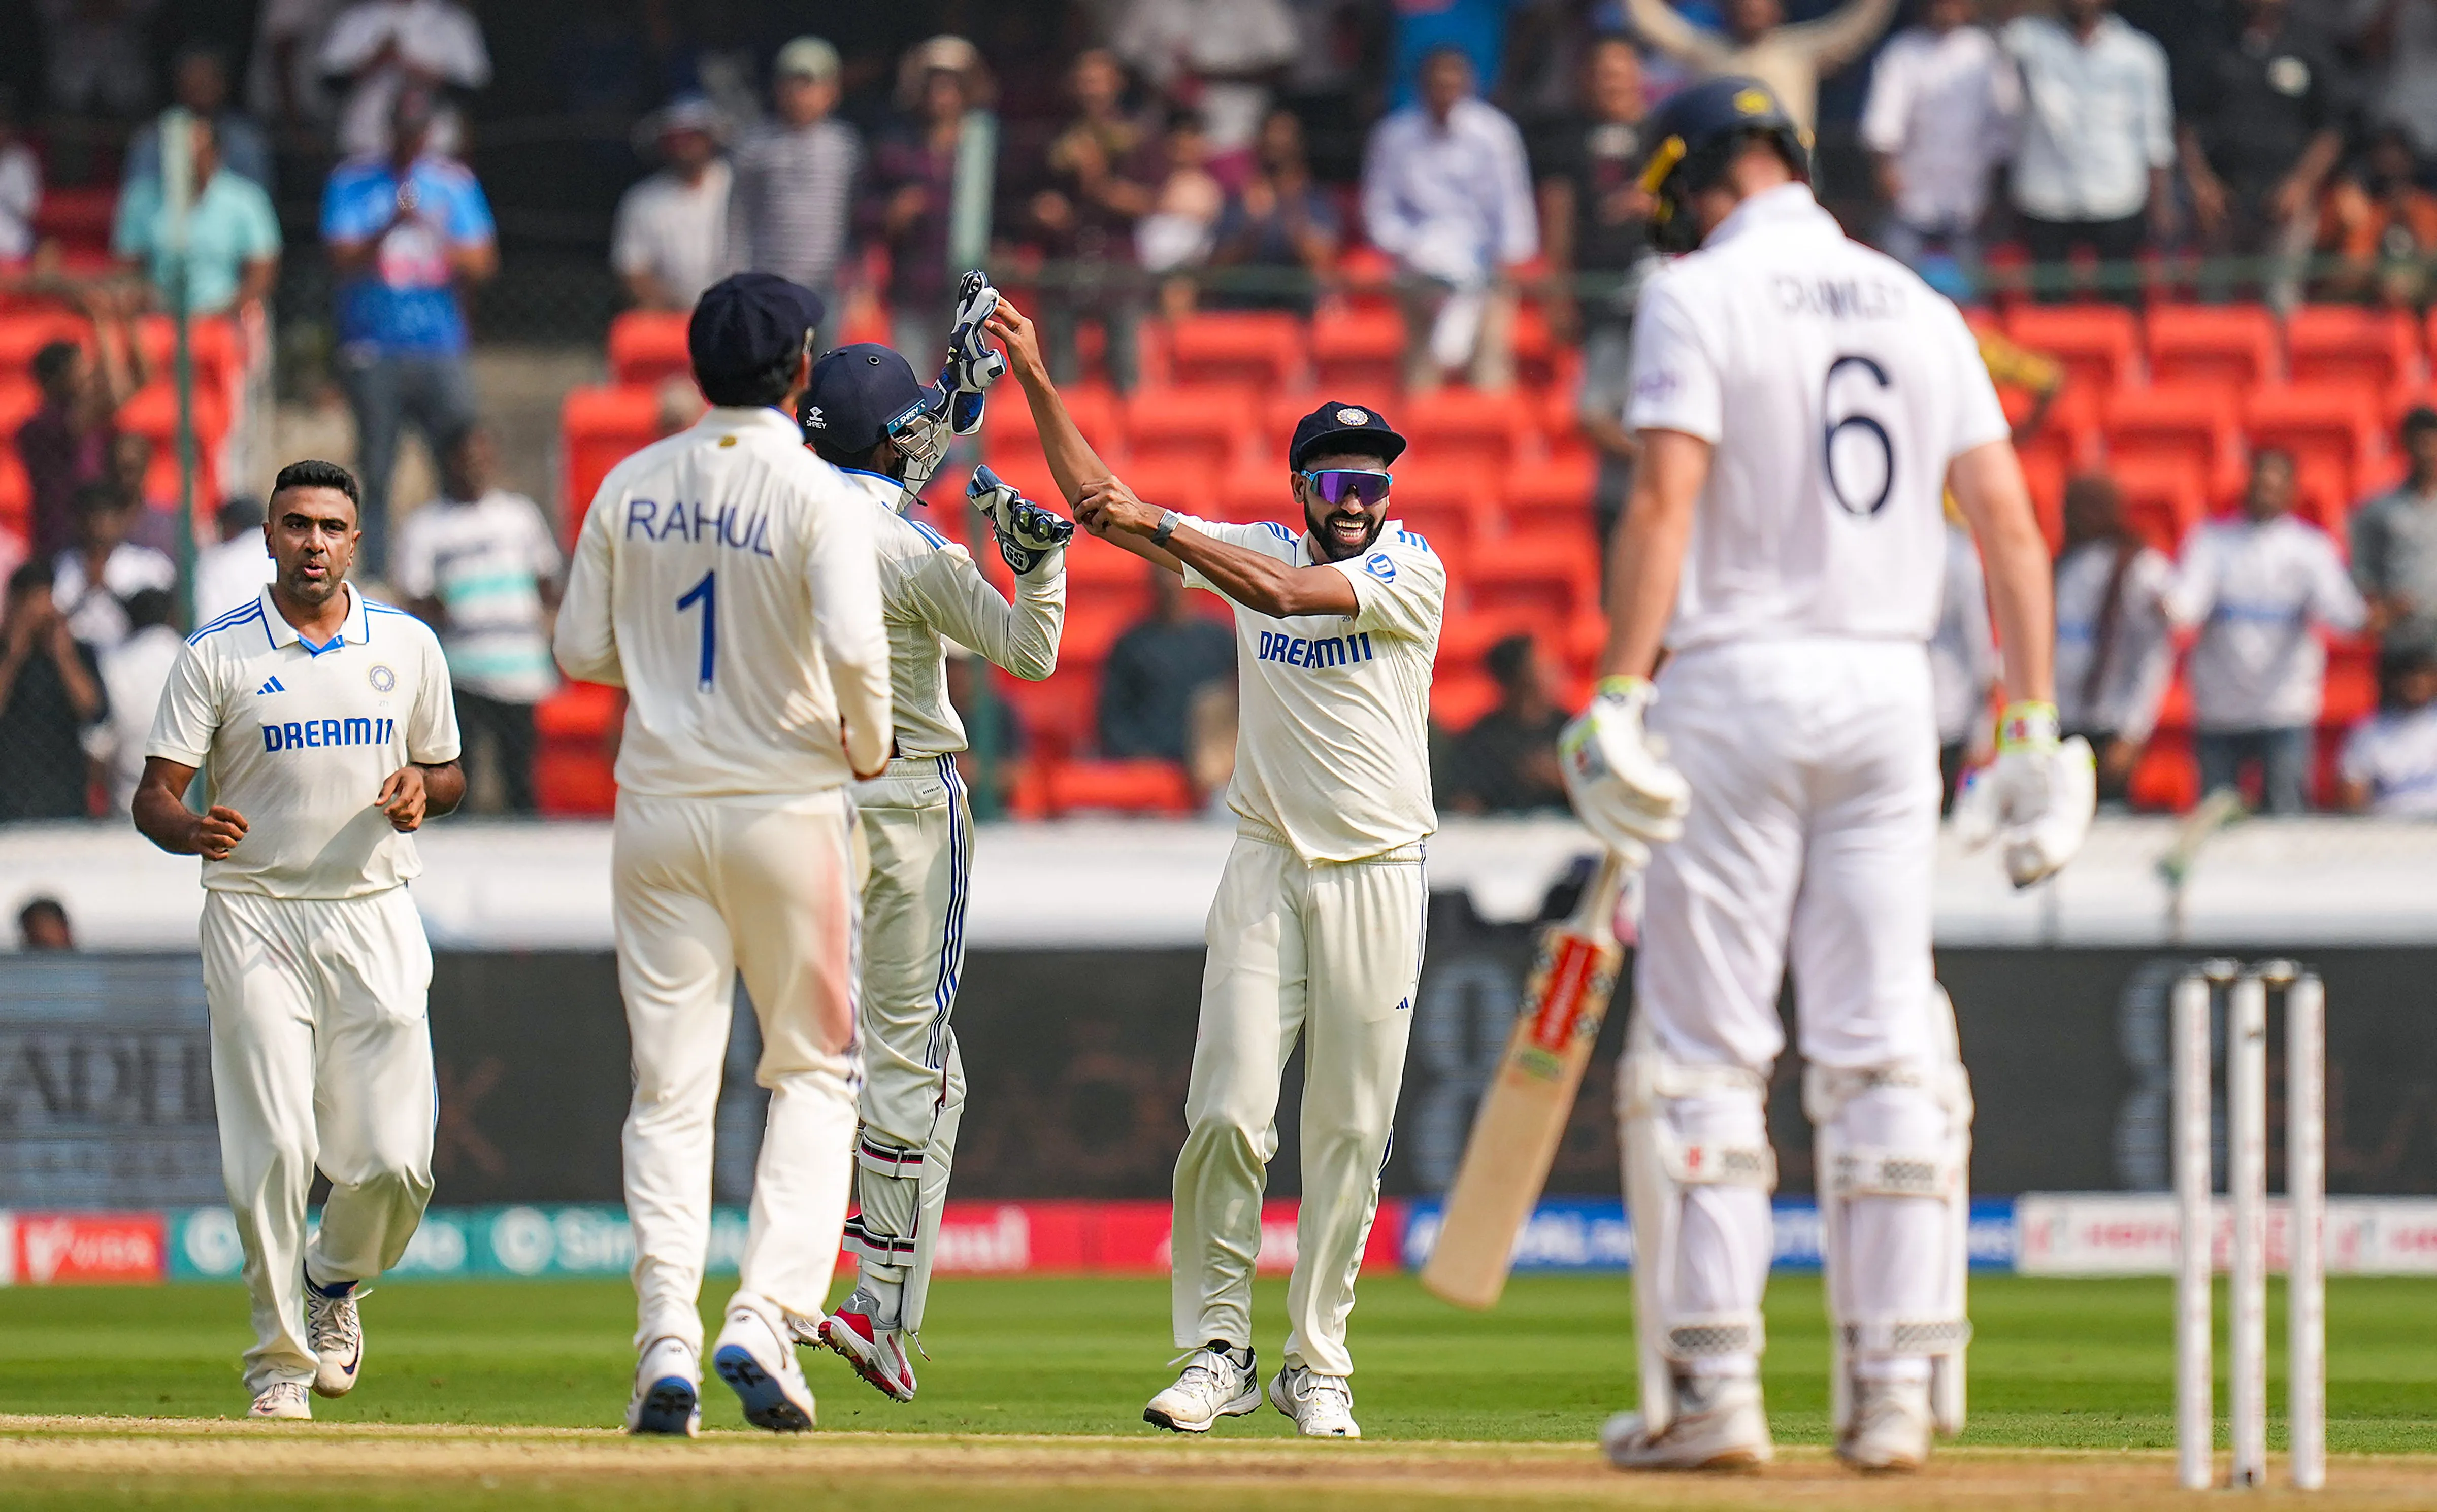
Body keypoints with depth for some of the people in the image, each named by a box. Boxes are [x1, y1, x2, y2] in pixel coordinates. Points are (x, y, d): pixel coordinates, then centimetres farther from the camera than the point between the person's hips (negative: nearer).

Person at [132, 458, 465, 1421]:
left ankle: (334, 1279, 27)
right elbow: (154, 795, -4)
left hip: (375, 917, 2)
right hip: (256, 917, -2)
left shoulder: (407, 646, 8)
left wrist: (422, 787, -5)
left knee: (393, 1159, -5)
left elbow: (449, 773, 19)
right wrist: (192, 829, -27)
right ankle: (280, 1359, 3)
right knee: (273, 1149, -11)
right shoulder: (218, 654, -1)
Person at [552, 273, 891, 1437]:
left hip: (660, 812, 3)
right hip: (787, 809, -3)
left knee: (669, 1086, 5)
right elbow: (853, 646, -23)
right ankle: (766, 1320, -6)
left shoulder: (631, 488, 2)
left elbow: (580, 651, 6)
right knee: (813, 1071, 10)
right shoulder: (819, 496, -11)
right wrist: (868, 749, -4)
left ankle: (667, 1343, -6)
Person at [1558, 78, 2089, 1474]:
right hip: (1892, 684, 5)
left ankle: (1711, 1389, -5)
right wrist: (2034, 728, 8)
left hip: (1737, 680, -5)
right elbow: (2010, 521, 7)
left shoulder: (1699, 298, -4)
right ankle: (1897, 1394, 2)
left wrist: (1619, 701, -18)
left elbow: (1667, 498, -15)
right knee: (1884, 1050, 5)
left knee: (1702, 1053, 0)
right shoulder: (1920, 310, 12)